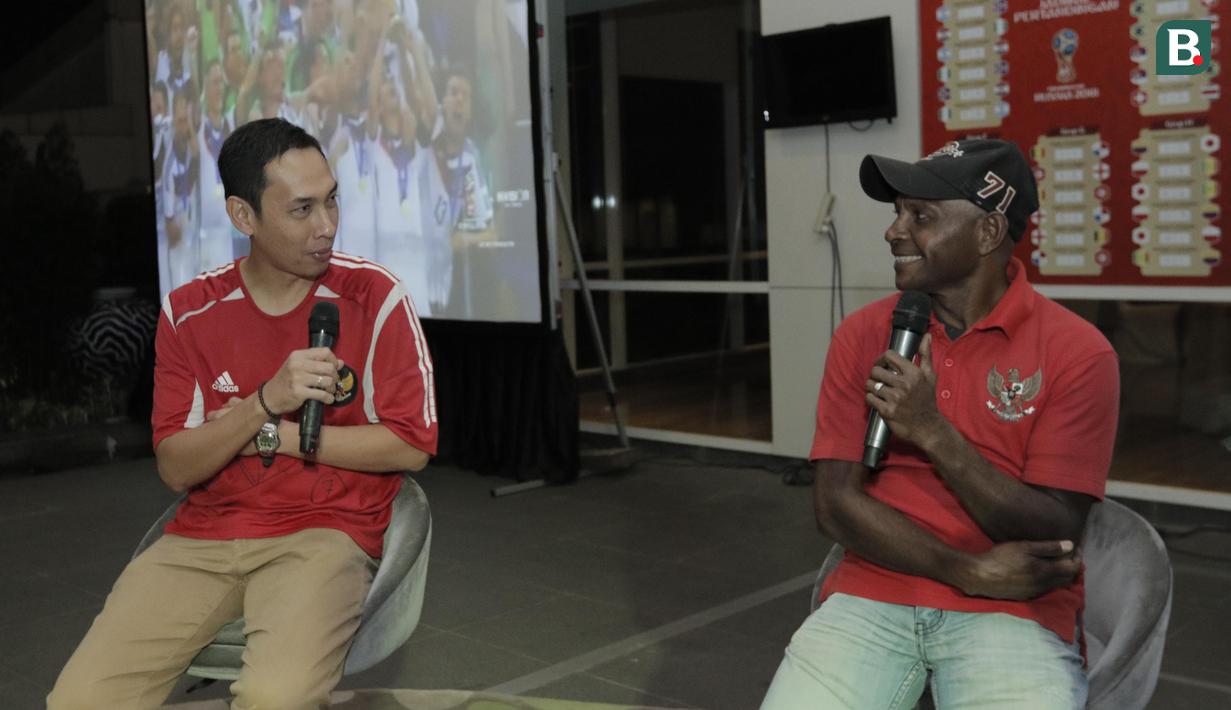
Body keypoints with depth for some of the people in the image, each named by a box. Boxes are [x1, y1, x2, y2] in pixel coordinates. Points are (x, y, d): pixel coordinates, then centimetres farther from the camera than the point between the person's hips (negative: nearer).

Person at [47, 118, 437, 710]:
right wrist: (266, 403, -18)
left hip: (326, 530, -3)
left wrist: (275, 436, -7)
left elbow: (411, 445, -6)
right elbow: (176, 470, -1)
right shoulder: (189, 312, 2)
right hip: (203, 535, 3)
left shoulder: (373, 297, -6)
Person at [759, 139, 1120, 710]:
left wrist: (931, 430, -18)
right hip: (873, 596, 2)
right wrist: (969, 571, -12)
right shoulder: (860, 335, 2)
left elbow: (1052, 535, -10)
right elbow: (835, 504, -3)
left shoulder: (1076, 352, -6)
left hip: (1013, 611, -2)